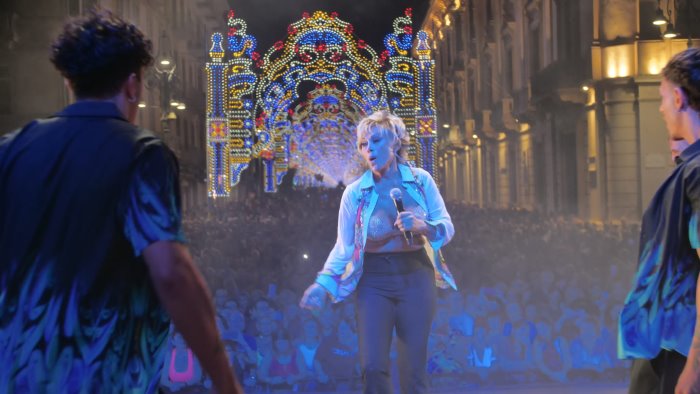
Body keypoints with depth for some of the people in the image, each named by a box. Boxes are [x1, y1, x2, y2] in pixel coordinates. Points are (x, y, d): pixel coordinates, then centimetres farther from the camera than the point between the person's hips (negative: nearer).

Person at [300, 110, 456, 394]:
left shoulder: (420, 180, 0)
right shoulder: (355, 192, -2)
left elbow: (447, 227, 0)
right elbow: (344, 246, 1)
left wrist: (423, 227, -21)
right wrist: (323, 283, -10)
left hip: (415, 277, 0)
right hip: (373, 281, 0)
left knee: (413, 371, 1)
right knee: (373, 367, -11)